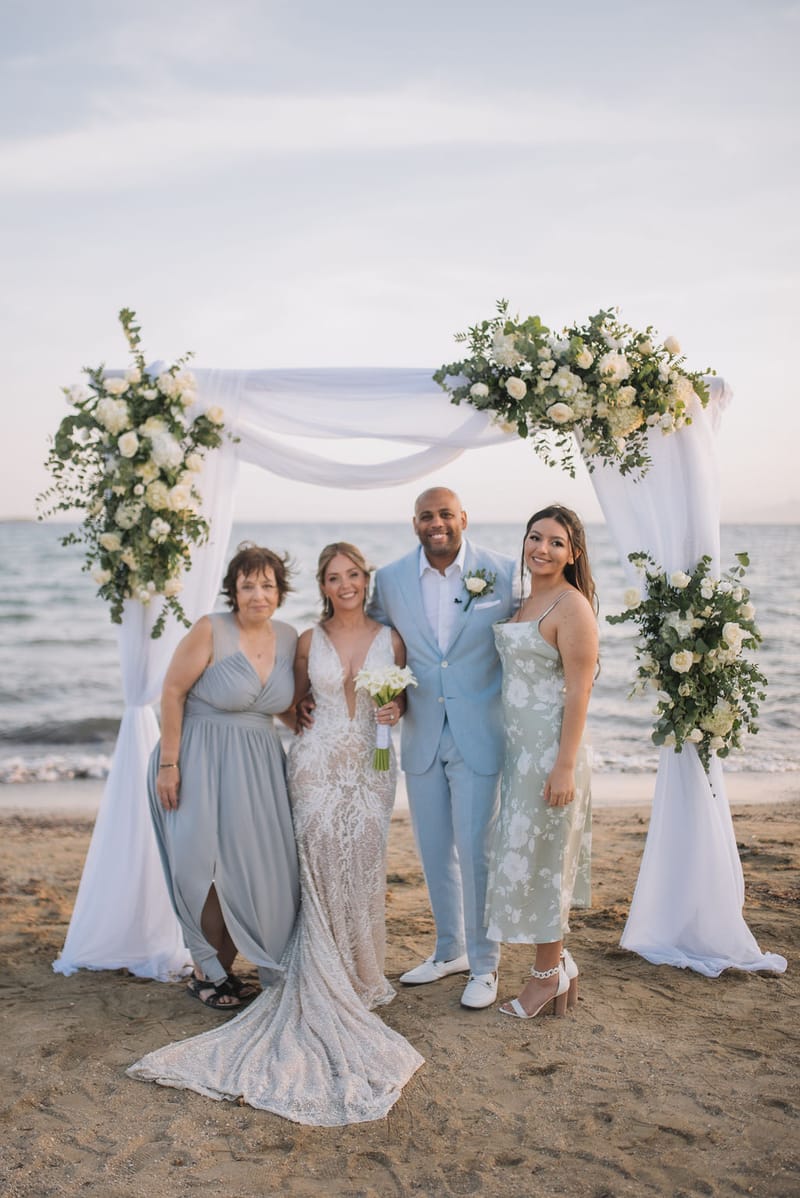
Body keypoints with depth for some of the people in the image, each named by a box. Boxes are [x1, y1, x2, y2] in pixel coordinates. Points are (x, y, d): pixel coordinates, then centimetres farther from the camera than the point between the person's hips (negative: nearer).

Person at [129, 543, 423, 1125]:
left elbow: (403, 700, 14)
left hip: (371, 768, 1)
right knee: (323, 872, -3)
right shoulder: (309, 642, 4)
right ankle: (327, 985, 9)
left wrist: (396, 711, -6)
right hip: (317, 766, -1)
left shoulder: (391, 639, 5)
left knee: (365, 869, -1)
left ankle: (362, 978, 17)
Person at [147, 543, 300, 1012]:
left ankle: (226, 969, 24)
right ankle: (206, 974, 19)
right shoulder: (211, 631, -14)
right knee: (211, 867, -1)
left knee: (253, 868, 5)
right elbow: (173, 692, -12)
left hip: (259, 764, 5)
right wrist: (168, 762, -15)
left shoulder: (288, 637, 3)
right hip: (203, 760, -5)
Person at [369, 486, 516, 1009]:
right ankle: (450, 951, 35)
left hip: (480, 736, -3)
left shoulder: (504, 572, -7)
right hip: (422, 735, 4)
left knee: (476, 851, 1)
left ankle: (485, 964, 21)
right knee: (435, 851, 15)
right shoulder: (390, 580, 1)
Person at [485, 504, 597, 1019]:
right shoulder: (524, 603, 13)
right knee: (525, 856, 14)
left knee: (539, 859, 0)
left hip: (552, 749, -9)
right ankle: (557, 961, 28)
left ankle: (549, 975, 16)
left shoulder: (572, 606, -14)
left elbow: (578, 692, -18)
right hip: (520, 746, 9)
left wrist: (565, 766, -21)